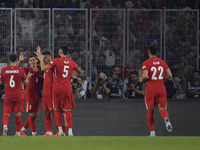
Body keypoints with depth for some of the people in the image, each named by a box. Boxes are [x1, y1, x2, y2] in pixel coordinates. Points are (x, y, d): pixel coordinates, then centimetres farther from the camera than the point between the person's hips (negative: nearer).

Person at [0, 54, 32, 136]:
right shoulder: (20, 70, -4)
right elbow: (26, 83, 3)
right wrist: (28, 77, 23)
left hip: (8, 95, 1)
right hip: (18, 95, -1)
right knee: (18, 113, 7)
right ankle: (18, 132, 11)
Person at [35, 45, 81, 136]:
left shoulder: (57, 61, -8)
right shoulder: (71, 62, 6)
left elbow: (43, 68, -13)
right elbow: (79, 71, 23)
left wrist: (41, 59, 1)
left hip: (58, 88, -3)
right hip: (68, 88, 3)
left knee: (56, 109, 8)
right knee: (68, 110, 3)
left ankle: (60, 130, -1)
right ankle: (70, 131, -5)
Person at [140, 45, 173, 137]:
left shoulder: (146, 63, -4)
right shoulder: (163, 63, 9)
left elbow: (145, 76, -16)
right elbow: (169, 75, 5)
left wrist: (141, 80, 6)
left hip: (150, 89, -3)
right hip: (161, 89, 3)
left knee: (150, 111, 8)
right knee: (162, 108, 2)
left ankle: (152, 132, 4)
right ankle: (166, 119, -33)